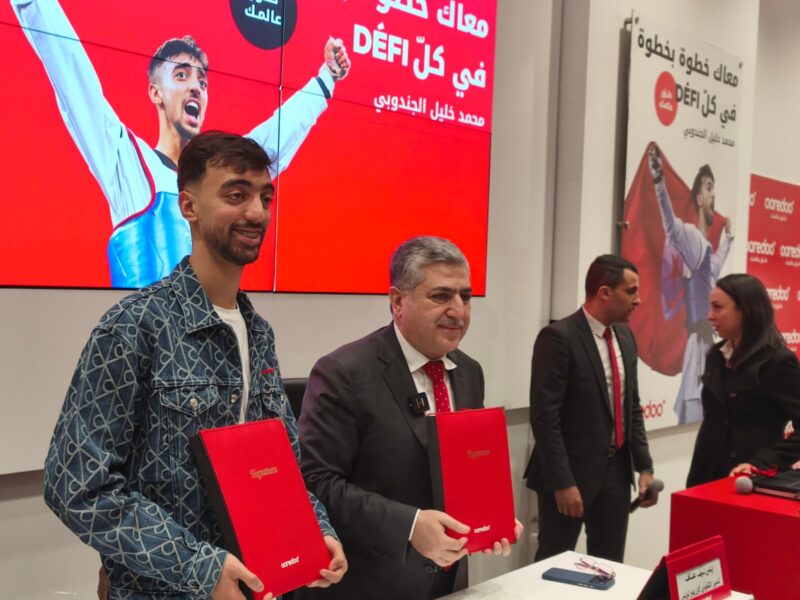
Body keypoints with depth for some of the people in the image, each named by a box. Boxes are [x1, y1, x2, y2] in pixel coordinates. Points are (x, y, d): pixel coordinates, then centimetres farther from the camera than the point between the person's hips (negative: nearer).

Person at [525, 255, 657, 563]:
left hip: (617, 470, 7)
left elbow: (632, 407, 15)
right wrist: (562, 482, -20)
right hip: (572, 472, -7)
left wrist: (644, 467, 8)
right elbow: (545, 417, -19)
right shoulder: (559, 337, -15)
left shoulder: (625, 336, 9)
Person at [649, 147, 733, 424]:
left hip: (712, 344, 9)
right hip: (698, 345, -9)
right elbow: (671, 225, -32)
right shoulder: (691, 237, -10)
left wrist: (727, 237, 49)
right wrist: (659, 181, -48)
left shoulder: (709, 249, 17)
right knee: (693, 416, -11)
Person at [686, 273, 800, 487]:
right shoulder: (716, 356, 7)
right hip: (709, 475, 6)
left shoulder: (777, 360, -12)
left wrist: (762, 463, -24)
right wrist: (697, 473, 12)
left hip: (752, 479, -6)